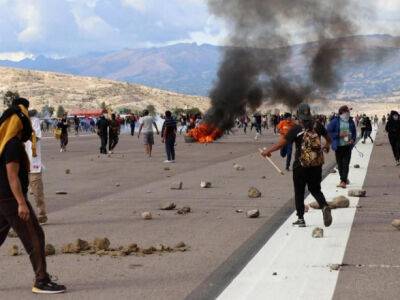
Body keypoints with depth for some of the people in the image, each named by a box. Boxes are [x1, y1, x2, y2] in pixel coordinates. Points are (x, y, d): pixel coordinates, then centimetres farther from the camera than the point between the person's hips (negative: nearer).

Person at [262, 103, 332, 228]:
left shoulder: (296, 130, -12)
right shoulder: (317, 127, 0)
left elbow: (281, 143, -11)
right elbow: (328, 139, 16)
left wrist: (268, 151, 5)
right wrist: (326, 146, 40)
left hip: (300, 165, -3)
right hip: (317, 165, 3)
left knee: (299, 192, 10)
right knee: (315, 189, 16)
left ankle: (301, 219, 11)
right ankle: (325, 206, -11)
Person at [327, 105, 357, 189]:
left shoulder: (351, 121, 5)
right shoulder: (335, 121, -4)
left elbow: (354, 132, 14)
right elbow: (329, 132, -6)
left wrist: (353, 140, -4)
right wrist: (339, 135, -15)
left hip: (347, 145, 1)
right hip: (338, 146, -1)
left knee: (346, 163, -8)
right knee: (340, 164, 9)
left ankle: (343, 181, -11)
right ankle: (345, 178, 29)